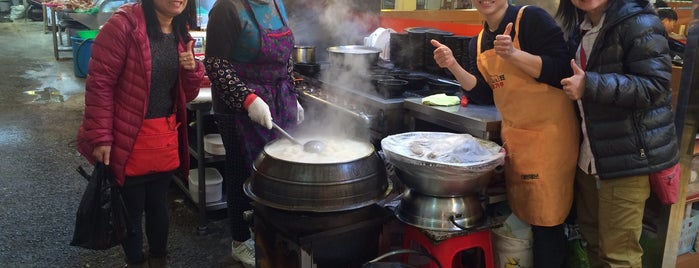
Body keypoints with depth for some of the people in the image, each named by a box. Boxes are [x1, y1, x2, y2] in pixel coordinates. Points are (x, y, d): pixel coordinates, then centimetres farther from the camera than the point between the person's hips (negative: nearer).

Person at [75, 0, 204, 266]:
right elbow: (99, 83, -15)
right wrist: (101, 137, -17)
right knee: (131, 208, 11)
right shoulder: (123, 25, -15)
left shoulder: (181, 34, 5)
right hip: (127, 139, -5)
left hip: (166, 139, 5)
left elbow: (188, 94, 11)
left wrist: (192, 69, -10)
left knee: (158, 204, 18)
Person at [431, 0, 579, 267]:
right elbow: (483, 94, 8)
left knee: (547, 220, 1)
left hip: (549, 132, -7)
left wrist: (513, 54, -28)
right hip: (513, 133, 7)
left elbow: (563, 72, -18)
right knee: (523, 215, 16)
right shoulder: (477, 43, 10)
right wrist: (453, 66, -4)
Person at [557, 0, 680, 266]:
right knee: (593, 239, 20)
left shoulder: (639, 24, -15)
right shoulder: (580, 28, 12)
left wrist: (590, 85, -27)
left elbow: (655, 86, -23)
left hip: (626, 157, -8)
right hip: (589, 155, 8)